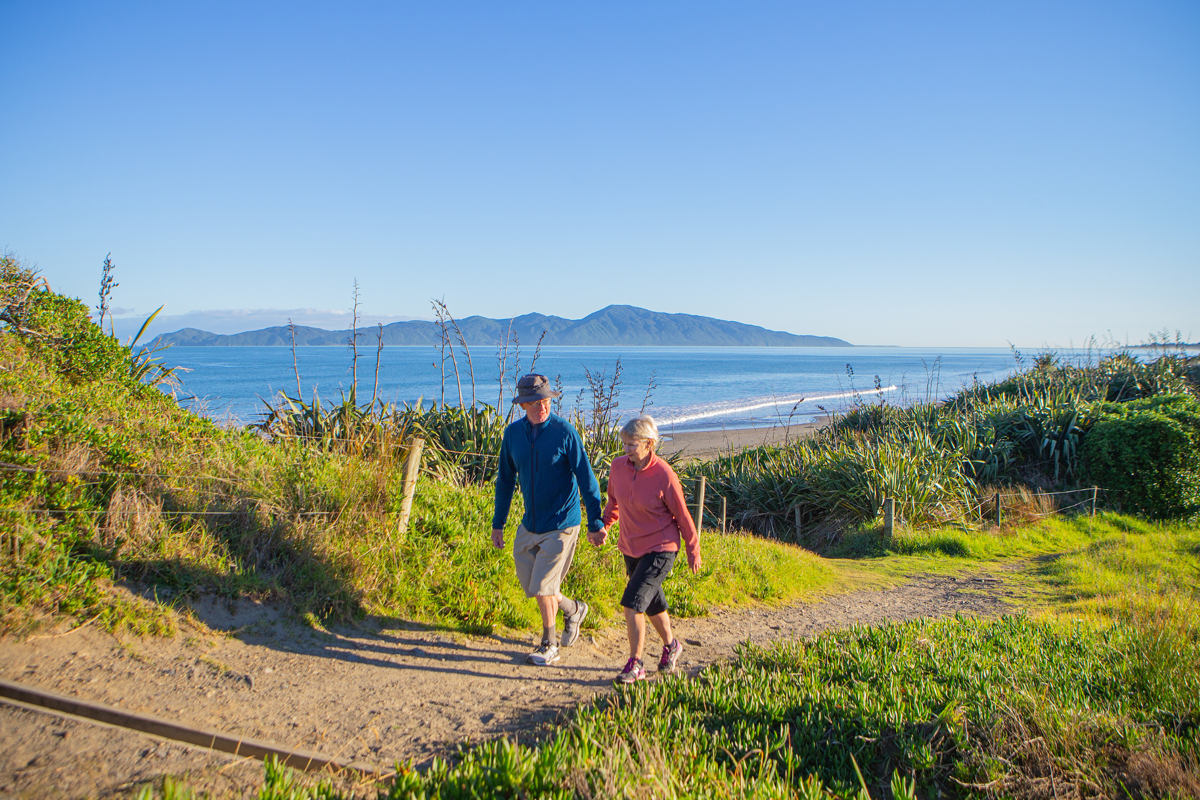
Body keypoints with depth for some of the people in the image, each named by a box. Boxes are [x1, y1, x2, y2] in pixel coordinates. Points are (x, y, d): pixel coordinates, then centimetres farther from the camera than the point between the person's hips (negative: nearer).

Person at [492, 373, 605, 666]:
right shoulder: (513, 433, -1)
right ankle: (573, 609, 39)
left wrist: (595, 523, -10)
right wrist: (498, 524, 12)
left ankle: (549, 646, 19)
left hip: (561, 524, -5)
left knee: (541, 587, -4)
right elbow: (505, 480, 10)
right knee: (530, 585, 12)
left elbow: (586, 479, -11)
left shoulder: (564, 432, -15)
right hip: (529, 525, 6)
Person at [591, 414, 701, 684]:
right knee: (653, 603, 21)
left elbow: (682, 515, -9)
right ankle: (671, 645, 45)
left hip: (660, 549, -6)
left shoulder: (665, 476, -21)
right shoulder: (618, 466, -7)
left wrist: (693, 551, 0)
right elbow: (614, 500, 13)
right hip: (631, 547, 6)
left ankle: (635, 664, 3)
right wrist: (603, 528, 1)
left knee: (632, 603, -14)